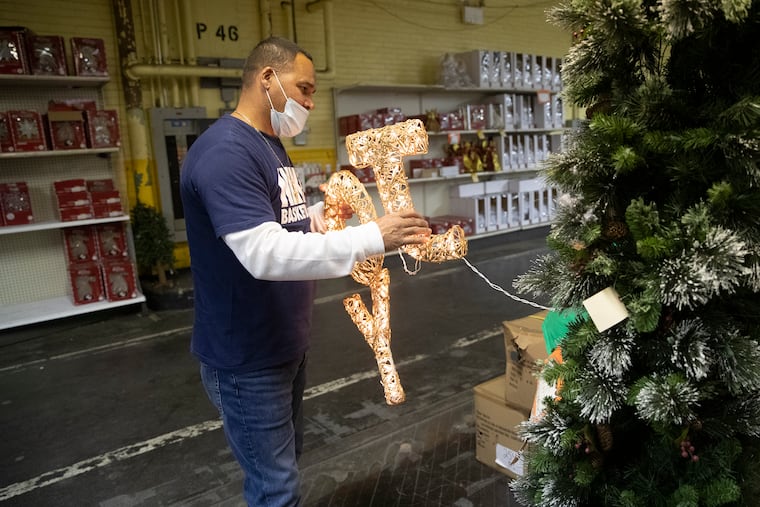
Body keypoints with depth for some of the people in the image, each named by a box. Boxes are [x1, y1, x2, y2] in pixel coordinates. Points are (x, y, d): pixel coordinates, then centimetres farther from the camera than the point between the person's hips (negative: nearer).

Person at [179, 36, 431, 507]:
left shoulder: (271, 145, 9)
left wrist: (324, 213, -1)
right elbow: (264, 253, -35)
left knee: (287, 459, 25)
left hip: (285, 343, 10)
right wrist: (372, 237, -34)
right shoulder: (225, 152, -23)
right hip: (248, 357, -9)